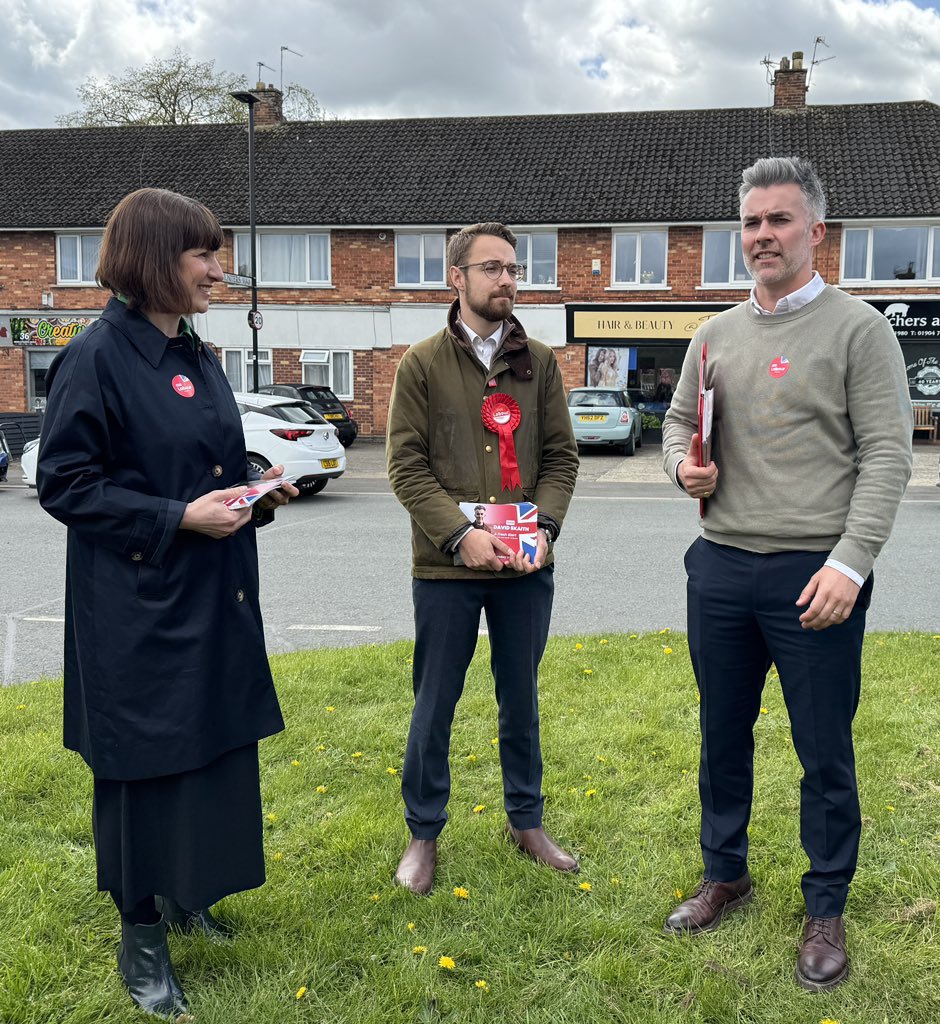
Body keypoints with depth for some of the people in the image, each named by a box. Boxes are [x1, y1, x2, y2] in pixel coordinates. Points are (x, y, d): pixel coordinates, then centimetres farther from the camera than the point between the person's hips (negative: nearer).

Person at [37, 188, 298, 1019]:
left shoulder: (198, 357, 11)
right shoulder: (96, 359, -13)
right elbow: (65, 485, -14)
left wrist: (256, 495, 1)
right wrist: (178, 517, -21)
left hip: (216, 601, 8)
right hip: (138, 609, -8)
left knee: (217, 750, 15)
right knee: (146, 763, 4)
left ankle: (185, 894, 36)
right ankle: (142, 939, 23)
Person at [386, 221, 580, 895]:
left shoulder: (539, 362, 8)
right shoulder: (423, 365, 0)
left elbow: (561, 456, 6)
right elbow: (407, 466, -5)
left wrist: (543, 527, -10)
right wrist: (461, 534, -16)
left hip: (526, 566, 3)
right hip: (445, 564, -2)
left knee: (521, 696, 15)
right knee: (435, 703, 8)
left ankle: (527, 821, 33)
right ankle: (424, 833, 25)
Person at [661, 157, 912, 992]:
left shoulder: (857, 328, -5)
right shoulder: (717, 334, 10)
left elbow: (887, 456, -10)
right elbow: (679, 422, 21)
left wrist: (849, 563, -18)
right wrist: (687, 466, -3)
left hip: (813, 576, -5)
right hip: (720, 568, 5)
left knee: (825, 753, 5)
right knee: (723, 737, 17)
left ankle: (826, 910, 24)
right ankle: (726, 876, 36)